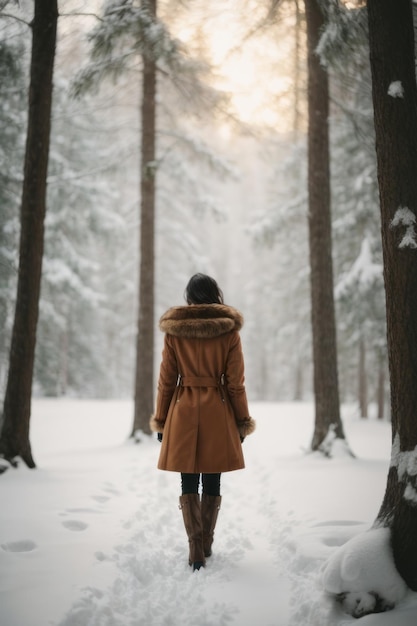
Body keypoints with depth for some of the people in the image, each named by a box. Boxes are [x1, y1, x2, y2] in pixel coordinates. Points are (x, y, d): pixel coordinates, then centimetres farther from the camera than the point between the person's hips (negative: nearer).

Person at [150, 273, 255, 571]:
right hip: (218, 412, 0)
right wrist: (243, 422, 5)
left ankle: (196, 550, 1)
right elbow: (235, 382, -3)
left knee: (189, 483, 6)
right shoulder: (229, 330, -3)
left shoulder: (174, 330, -1)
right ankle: (206, 545, 23)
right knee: (212, 483, 12)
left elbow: (166, 380, 1)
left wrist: (160, 421, 9)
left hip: (183, 412, 0)